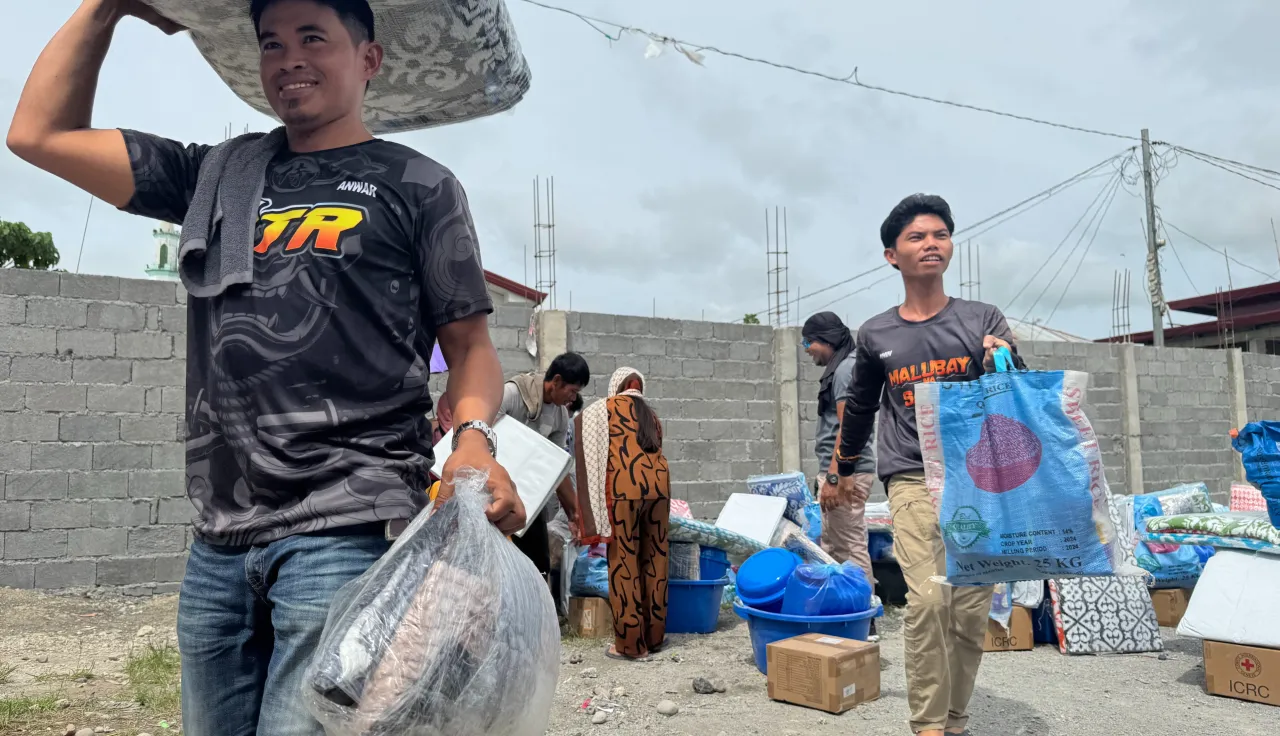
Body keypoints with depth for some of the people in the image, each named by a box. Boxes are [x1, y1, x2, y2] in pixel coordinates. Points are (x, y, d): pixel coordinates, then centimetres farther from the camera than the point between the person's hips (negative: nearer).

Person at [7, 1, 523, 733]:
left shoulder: (418, 186, 6)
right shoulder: (219, 176, 18)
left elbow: (470, 345, 2)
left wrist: (474, 437, -17)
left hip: (347, 531, -5)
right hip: (219, 543, 6)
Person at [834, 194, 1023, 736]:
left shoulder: (983, 320, 5)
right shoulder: (876, 335, 7)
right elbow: (859, 407, 22)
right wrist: (846, 466, 32)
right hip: (913, 478, -1)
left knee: (971, 611, 3)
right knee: (927, 600, -15)